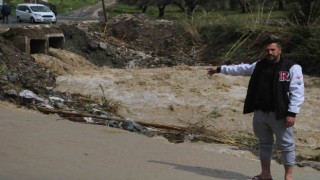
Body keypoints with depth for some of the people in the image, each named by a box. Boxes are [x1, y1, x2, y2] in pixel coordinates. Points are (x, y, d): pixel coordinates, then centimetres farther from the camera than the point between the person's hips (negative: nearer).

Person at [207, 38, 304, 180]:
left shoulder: (292, 68, -9)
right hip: (260, 113, 6)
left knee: (286, 145, 1)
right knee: (264, 143, 15)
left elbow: (297, 92, -13)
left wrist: (292, 113, -19)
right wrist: (220, 69, 28)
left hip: (280, 115, -6)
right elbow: (241, 69, 24)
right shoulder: (259, 65, 10)